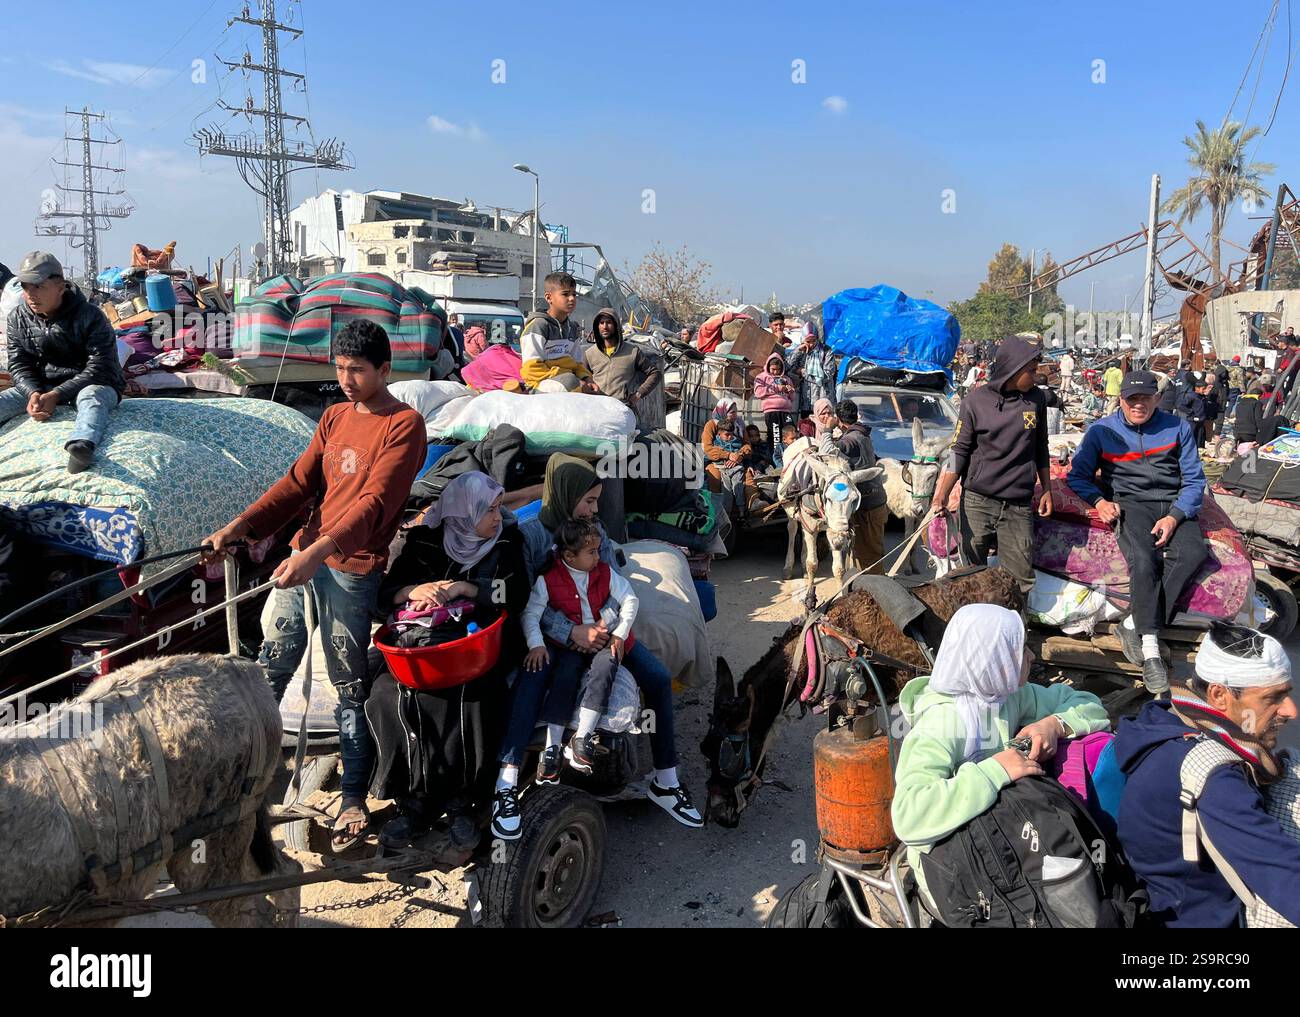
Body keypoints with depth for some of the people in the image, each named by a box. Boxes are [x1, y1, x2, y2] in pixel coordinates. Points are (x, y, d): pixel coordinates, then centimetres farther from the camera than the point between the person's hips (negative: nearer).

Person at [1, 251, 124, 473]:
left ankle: (82, 445, -70)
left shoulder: (90, 316, -14)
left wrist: (56, 395, -27)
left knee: (92, 397, -39)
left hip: (94, 383, -6)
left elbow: (99, 367, -19)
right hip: (40, 385, 6)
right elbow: (19, 365, 3)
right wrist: (33, 393, -21)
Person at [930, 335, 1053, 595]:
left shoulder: (1036, 399, 6)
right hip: (978, 503, -2)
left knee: (1021, 579, 0)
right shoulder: (976, 401, -3)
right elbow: (960, 451, 0)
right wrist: (942, 496, -11)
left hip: (1019, 506, 2)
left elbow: (1040, 449, 17)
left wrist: (1046, 490, 16)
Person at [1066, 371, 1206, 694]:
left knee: (1192, 553, -30)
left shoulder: (1177, 428, 8)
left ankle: (1135, 623, -24)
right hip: (1129, 503, -2)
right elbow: (1078, 476, 11)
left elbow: (1194, 480, 6)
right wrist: (1099, 501, -10)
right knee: (1143, 560, -31)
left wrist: (1174, 517, -11)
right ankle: (1151, 650, -32)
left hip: (1174, 505, 2)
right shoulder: (1101, 431, 6)